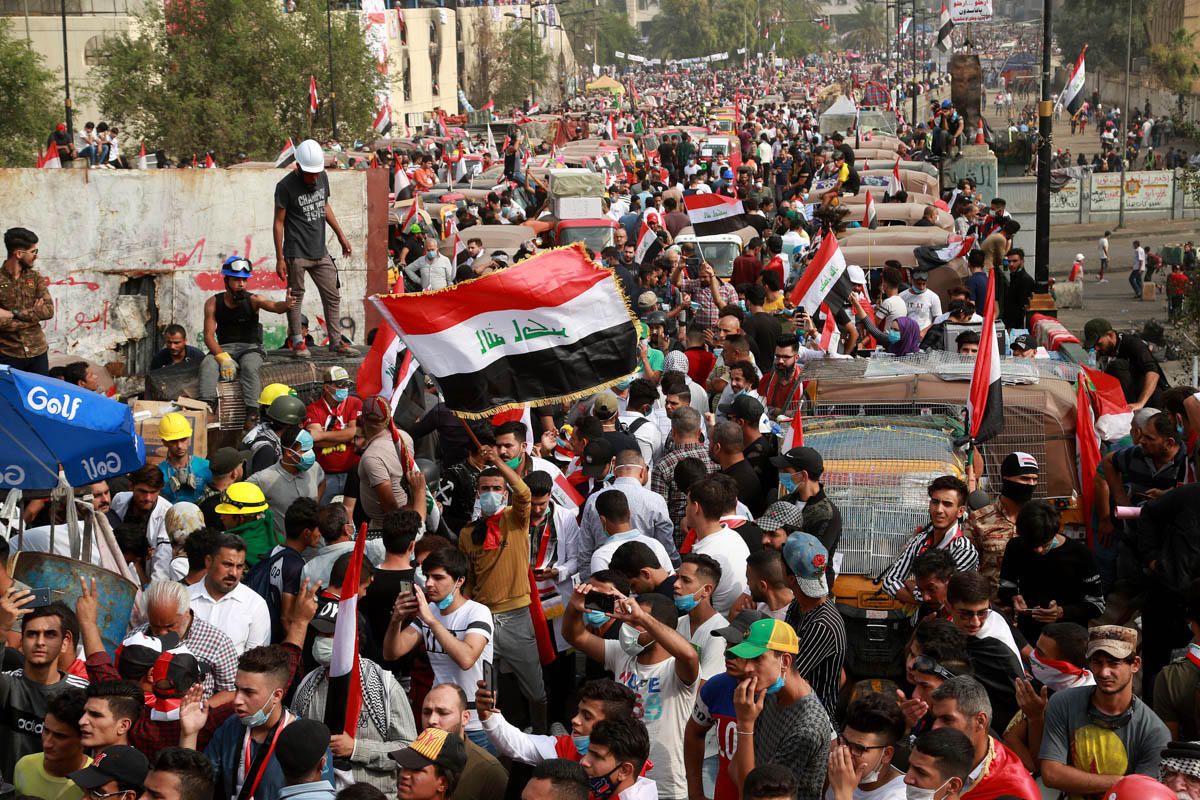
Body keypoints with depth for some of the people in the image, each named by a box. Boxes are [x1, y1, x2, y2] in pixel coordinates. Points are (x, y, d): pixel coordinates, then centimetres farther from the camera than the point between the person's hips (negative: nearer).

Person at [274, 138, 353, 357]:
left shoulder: (322, 178, 7)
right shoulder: (286, 186, -10)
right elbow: (279, 223, -7)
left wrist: (340, 235, 23)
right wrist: (280, 259, -9)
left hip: (320, 252, 6)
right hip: (296, 253, -6)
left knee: (332, 297, 4)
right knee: (296, 296, 2)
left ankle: (336, 341, 9)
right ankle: (297, 341, 12)